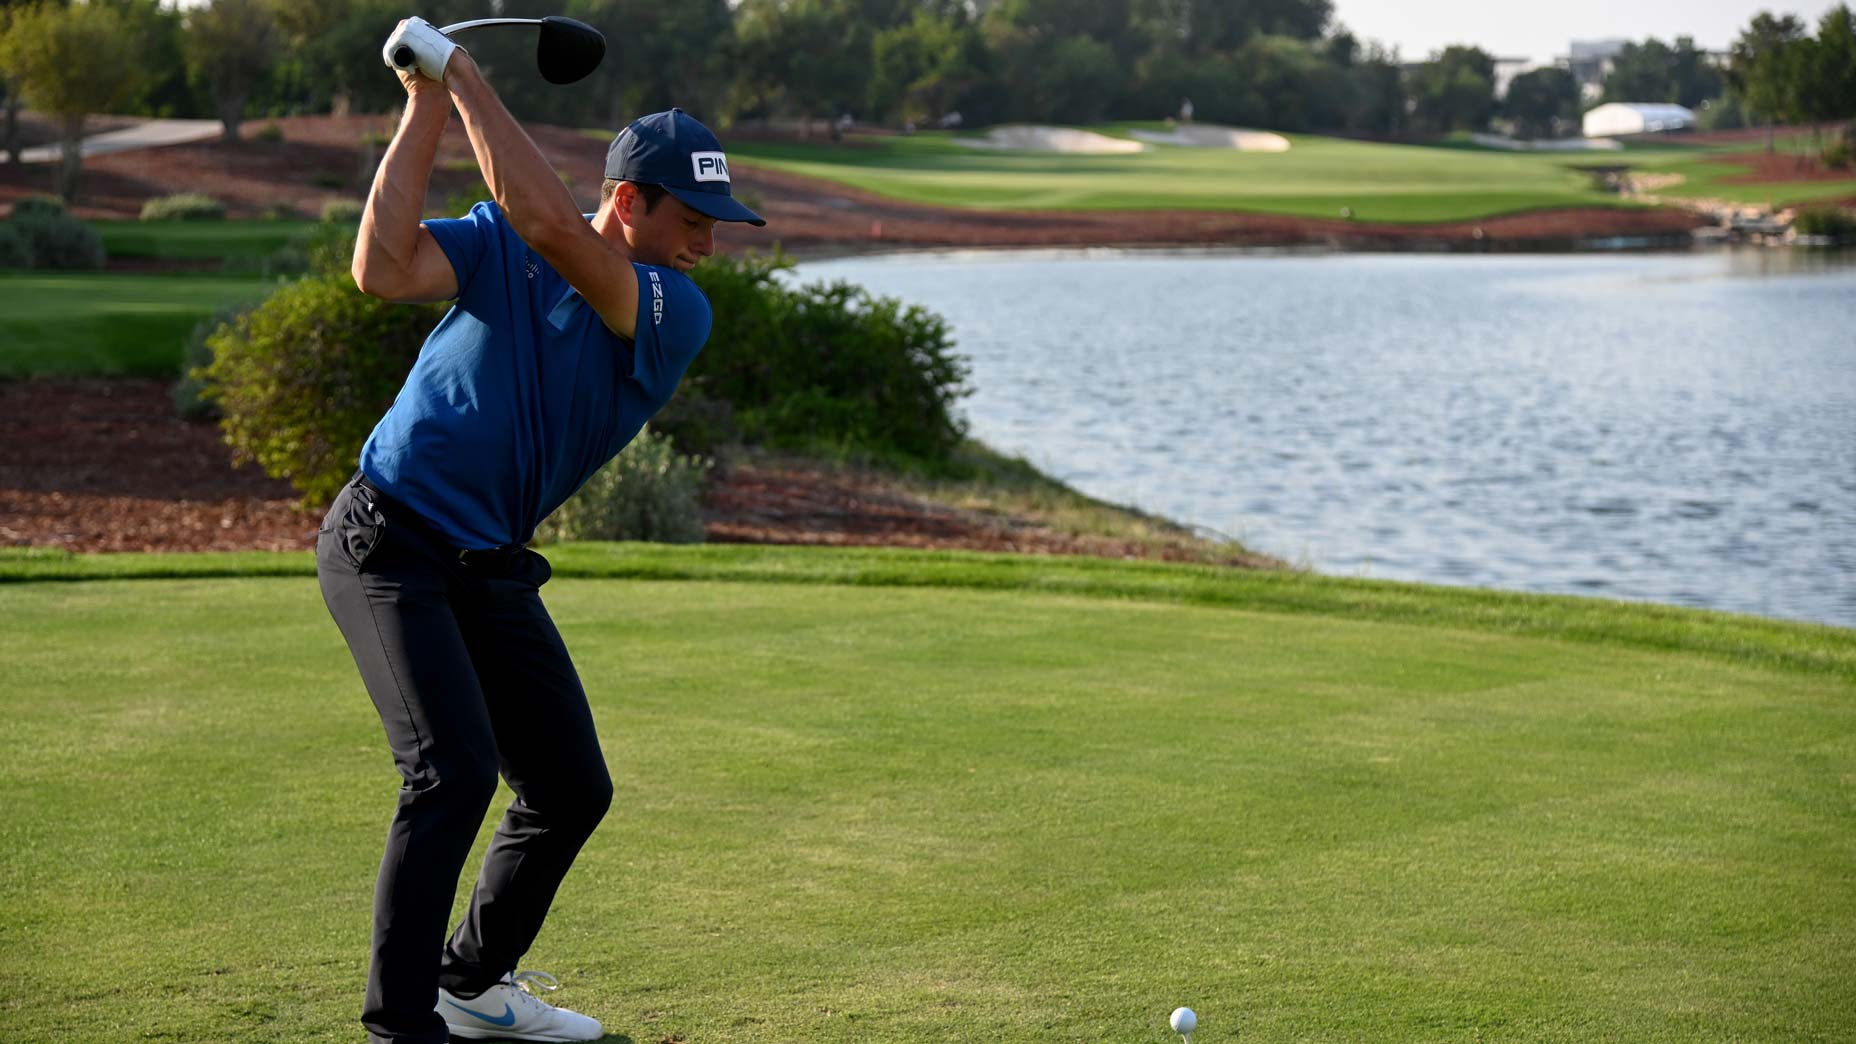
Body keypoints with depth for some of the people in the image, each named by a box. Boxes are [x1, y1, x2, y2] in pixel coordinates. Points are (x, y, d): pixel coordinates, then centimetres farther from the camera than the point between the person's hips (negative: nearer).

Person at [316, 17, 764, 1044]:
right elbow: (383, 269, -21)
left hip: (491, 570, 5)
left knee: (572, 787, 9)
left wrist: (463, 75, -18)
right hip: (387, 542, -5)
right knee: (454, 770, -21)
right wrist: (426, 102, -19)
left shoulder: (679, 316, -5)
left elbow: (553, 228, -22)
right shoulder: (498, 241, -4)